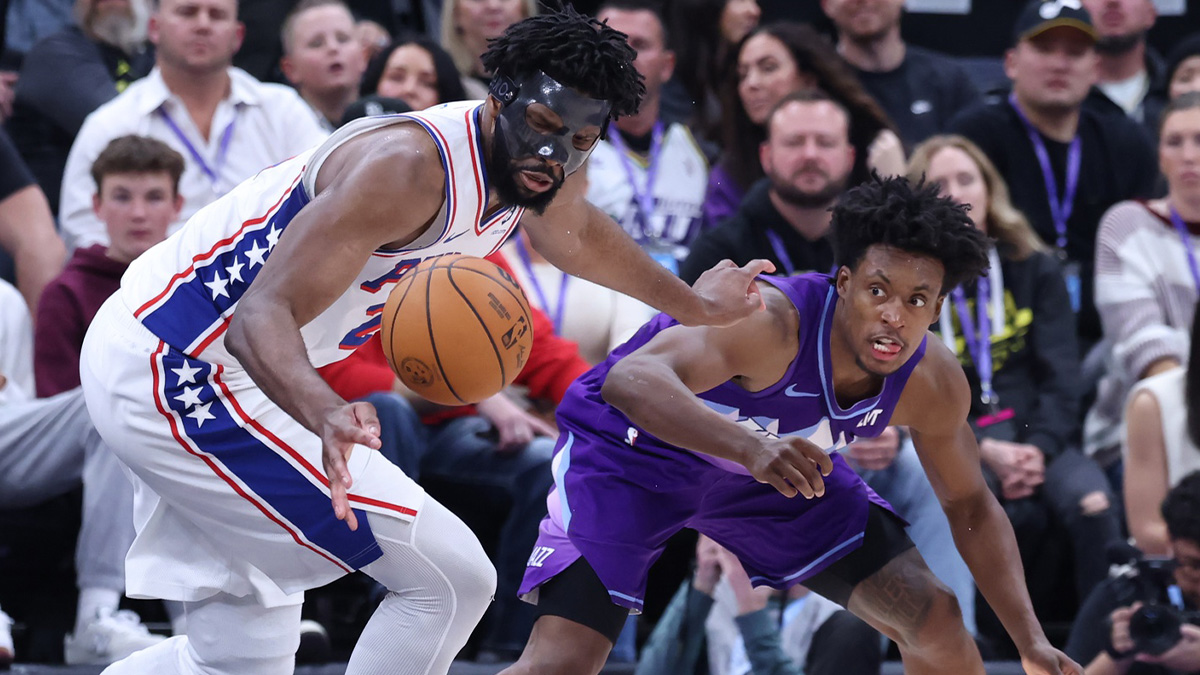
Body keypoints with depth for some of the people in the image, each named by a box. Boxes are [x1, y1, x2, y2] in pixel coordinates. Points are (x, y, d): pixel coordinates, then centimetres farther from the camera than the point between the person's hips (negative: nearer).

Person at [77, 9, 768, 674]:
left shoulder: (529, 164, 1)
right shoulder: (411, 165, -27)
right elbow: (264, 313, -34)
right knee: (450, 577, -13)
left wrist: (693, 305, 41)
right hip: (180, 375, -10)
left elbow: (576, 230, 29)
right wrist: (325, 415, -54)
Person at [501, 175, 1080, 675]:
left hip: (773, 463, 6)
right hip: (631, 449, -6)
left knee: (934, 620, -1)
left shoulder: (933, 386, -19)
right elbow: (630, 380, -55)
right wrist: (751, 447, -69)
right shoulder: (773, 322, -39)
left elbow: (970, 508, 0)